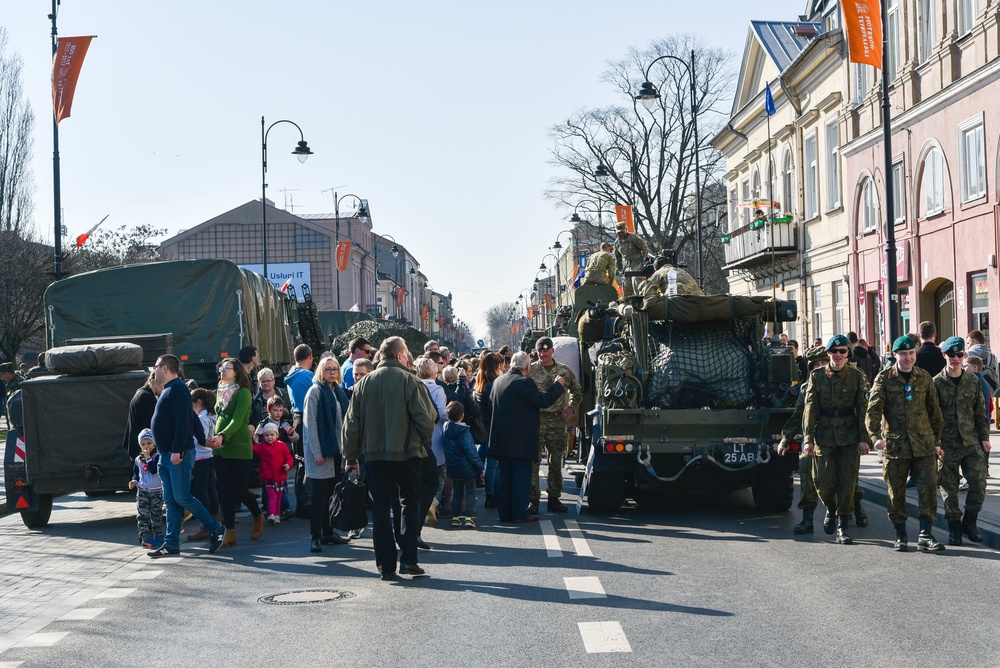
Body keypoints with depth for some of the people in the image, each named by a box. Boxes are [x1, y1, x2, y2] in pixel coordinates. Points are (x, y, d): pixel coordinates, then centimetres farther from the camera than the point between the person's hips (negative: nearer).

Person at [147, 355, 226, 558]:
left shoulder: (177, 389, -12)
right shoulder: (169, 390, 20)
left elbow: (182, 421, -22)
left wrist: (177, 450, -26)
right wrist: (166, 452, 19)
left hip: (179, 455, -10)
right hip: (167, 455, 10)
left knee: (181, 497, -9)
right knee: (171, 501, 8)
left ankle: (215, 529, 2)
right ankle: (171, 543, 9)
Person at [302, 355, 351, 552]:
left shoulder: (338, 392, 13)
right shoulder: (315, 392, -8)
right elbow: (310, 424, -13)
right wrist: (317, 453, -18)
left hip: (336, 449, 7)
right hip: (320, 450, -7)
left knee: (332, 493, 11)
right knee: (320, 494, -6)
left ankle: (328, 532, 19)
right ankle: (315, 536, -3)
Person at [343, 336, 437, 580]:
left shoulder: (364, 383, 5)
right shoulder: (408, 380, -7)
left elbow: (352, 423, 6)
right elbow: (426, 416, -11)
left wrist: (351, 457, 13)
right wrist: (424, 441, 9)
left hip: (374, 454, 3)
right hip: (406, 452, -3)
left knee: (380, 508, 7)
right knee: (410, 504, 9)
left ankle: (386, 565, 6)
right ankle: (408, 559, 0)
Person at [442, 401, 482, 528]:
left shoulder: (444, 430, -2)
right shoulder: (464, 432, -19)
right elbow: (471, 452, -18)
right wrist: (480, 466, -10)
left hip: (452, 469, 5)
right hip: (467, 469, -5)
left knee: (456, 492, 17)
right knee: (470, 492, 4)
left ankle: (455, 517, 16)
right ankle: (469, 517, -5)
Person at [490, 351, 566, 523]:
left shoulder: (498, 381, 11)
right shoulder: (524, 382, -15)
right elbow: (543, 400, -17)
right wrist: (557, 385, -4)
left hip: (501, 440, 8)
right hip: (520, 439, -8)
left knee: (504, 474, 11)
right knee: (521, 474, -2)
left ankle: (504, 512, 13)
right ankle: (520, 513, -3)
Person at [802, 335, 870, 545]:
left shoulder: (857, 376, 4)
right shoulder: (817, 376, 4)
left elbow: (863, 408, 3)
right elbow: (810, 408, 1)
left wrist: (864, 439, -4)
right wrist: (808, 438, -6)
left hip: (849, 437, 0)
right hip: (824, 436, 0)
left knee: (847, 482, -1)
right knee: (824, 481, -3)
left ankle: (842, 527, 8)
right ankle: (831, 510, 29)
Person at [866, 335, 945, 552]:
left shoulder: (924, 378, 8)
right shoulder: (884, 378, 0)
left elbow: (934, 411, 15)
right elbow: (873, 409, -8)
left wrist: (937, 441, 14)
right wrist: (875, 436, -23)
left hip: (923, 444, 2)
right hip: (894, 443, -2)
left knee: (929, 488, -6)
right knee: (896, 493, 6)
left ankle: (925, 535, 1)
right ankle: (900, 536, 19)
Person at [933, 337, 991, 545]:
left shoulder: (973, 381, 7)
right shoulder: (937, 383, -3)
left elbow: (980, 412, 12)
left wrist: (984, 437, 6)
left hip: (971, 442, 2)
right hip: (947, 444, -2)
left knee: (979, 483, -5)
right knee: (949, 488, 3)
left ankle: (969, 522, 13)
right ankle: (954, 527, 15)